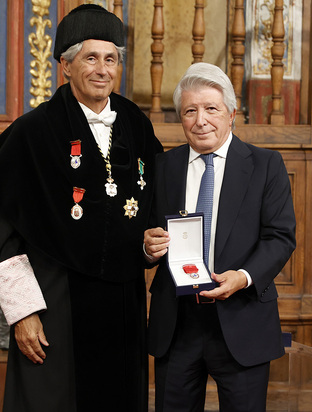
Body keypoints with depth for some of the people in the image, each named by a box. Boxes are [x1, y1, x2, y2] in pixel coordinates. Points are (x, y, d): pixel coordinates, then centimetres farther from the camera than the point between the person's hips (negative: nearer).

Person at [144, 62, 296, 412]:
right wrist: (149, 246, -12)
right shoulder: (163, 166, 10)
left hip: (241, 322, -2)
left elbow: (281, 237, -5)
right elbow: (151, 237, 12)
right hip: (175, 323, 3)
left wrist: (244, 276, -21)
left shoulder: (265, 165, 1)